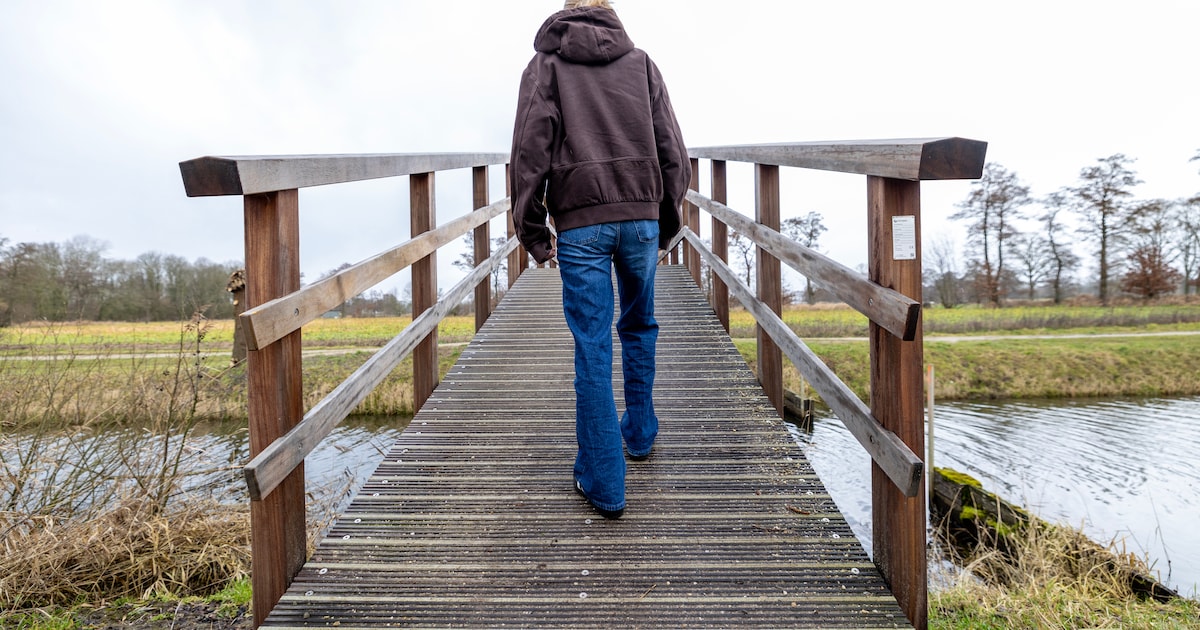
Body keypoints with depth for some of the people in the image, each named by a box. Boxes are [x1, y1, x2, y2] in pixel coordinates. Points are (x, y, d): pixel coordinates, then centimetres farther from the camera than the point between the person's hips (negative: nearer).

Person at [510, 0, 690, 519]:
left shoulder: (544, 65, 8)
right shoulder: (640, 61, 14)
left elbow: (529, 153, -2)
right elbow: (671, 148, 10)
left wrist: (532, 230, 3)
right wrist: (667, 219, 17)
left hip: (580, 223, -2)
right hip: (640, 215, 3)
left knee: (592, 349, -1)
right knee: (639, 328, 21)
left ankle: (603, 484, 5)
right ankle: (640, 434, 35)